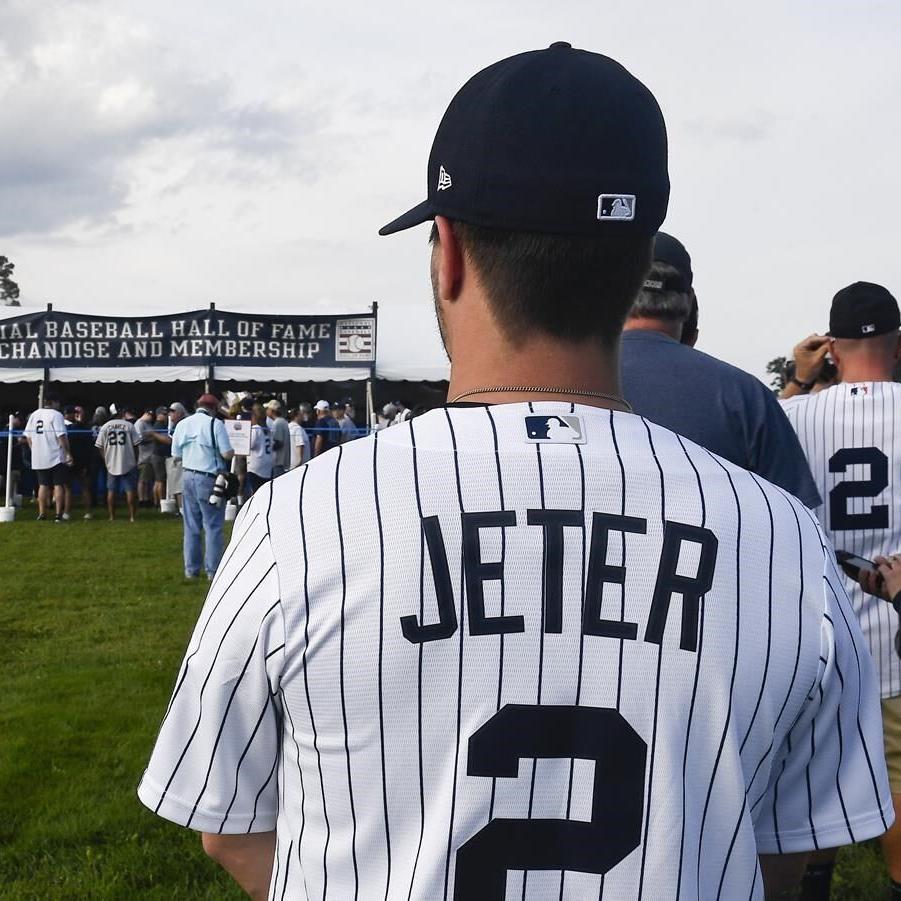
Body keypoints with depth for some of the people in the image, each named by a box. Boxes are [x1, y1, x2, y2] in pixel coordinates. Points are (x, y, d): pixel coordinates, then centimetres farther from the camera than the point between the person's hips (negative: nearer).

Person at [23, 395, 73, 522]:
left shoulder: (34, 415, 9)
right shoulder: (56, 415, -10)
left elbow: (28, 436, 11)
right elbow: (61, 436, -16)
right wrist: (68, 453, -11)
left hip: (38, 458, 6)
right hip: (56, 457, -6)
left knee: (43, 485, 13)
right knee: (59, 485, 1)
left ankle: (42, 514, 12)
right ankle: (58, 515, -2)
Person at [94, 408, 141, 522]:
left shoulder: (105, 426, -1)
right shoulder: (129, 425, -4)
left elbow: (100, 446, 1)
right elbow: (135, 445, -3)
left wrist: (106, 459, 13)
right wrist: (135, 460, 8)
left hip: (111, 464, 2)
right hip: (128, 463, -2)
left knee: (111, 491, 10)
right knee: (130, 490, 3)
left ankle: (112, 516, 11)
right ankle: (132, 516, 0)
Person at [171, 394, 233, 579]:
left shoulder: (182, 424, 6)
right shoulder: (215, 424, -10)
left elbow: (176, 455, 11)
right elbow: (227, 454, -13)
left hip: (188, 476, 5)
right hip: (209, 478, -5)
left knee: (191, 526, 13)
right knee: (213, 526, 2)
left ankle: (191, 569, 17)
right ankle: (213, 570, 3)